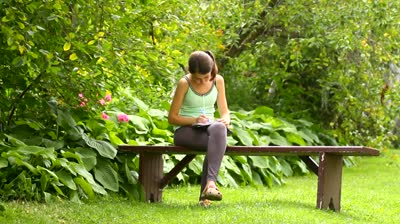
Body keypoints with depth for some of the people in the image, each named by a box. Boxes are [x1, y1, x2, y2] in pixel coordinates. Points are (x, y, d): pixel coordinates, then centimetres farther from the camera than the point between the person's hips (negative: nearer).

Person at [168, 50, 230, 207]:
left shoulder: (218, 81, 5)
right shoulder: (184, 84, -5)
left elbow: (224, 112, 10)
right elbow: (172, 117, -3)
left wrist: (225, 120, -15)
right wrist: (194, 120, -20)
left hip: (209, 129, 3)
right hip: (185, 131, -3)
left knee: (218, 129, -38)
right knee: (216, 142, -37)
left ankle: (210, 184, -49)